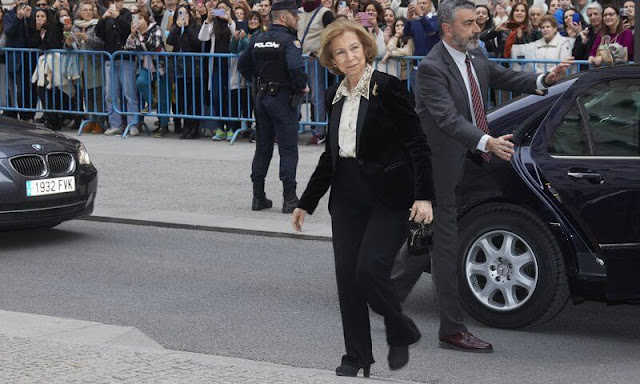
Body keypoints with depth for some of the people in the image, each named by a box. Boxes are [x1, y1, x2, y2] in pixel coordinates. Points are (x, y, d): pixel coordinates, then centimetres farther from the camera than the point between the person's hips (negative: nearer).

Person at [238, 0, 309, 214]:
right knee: (288, 148, -2)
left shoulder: (257, 40, 8)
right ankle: (289, 199, -3)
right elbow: (296, 67, -29)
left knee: (263, 146, 13)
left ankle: (258, 196, 17)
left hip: (262, 98, 7)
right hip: (284, 98, -7)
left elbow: (243, 65, 15)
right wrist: (303, 86, -13)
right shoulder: (289, 41, -15)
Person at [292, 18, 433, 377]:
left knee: (370, 267, -17)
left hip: (388, 199, -6)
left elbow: (418, 144, -11)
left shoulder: (388, 87, -10)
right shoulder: (336, 95, 10)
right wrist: (307, 203, 19)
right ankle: (357, 357, 15)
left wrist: (424, 196, -20)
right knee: (347, 274, 3)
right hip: (348, 197, 7)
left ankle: (401, 332, 11)